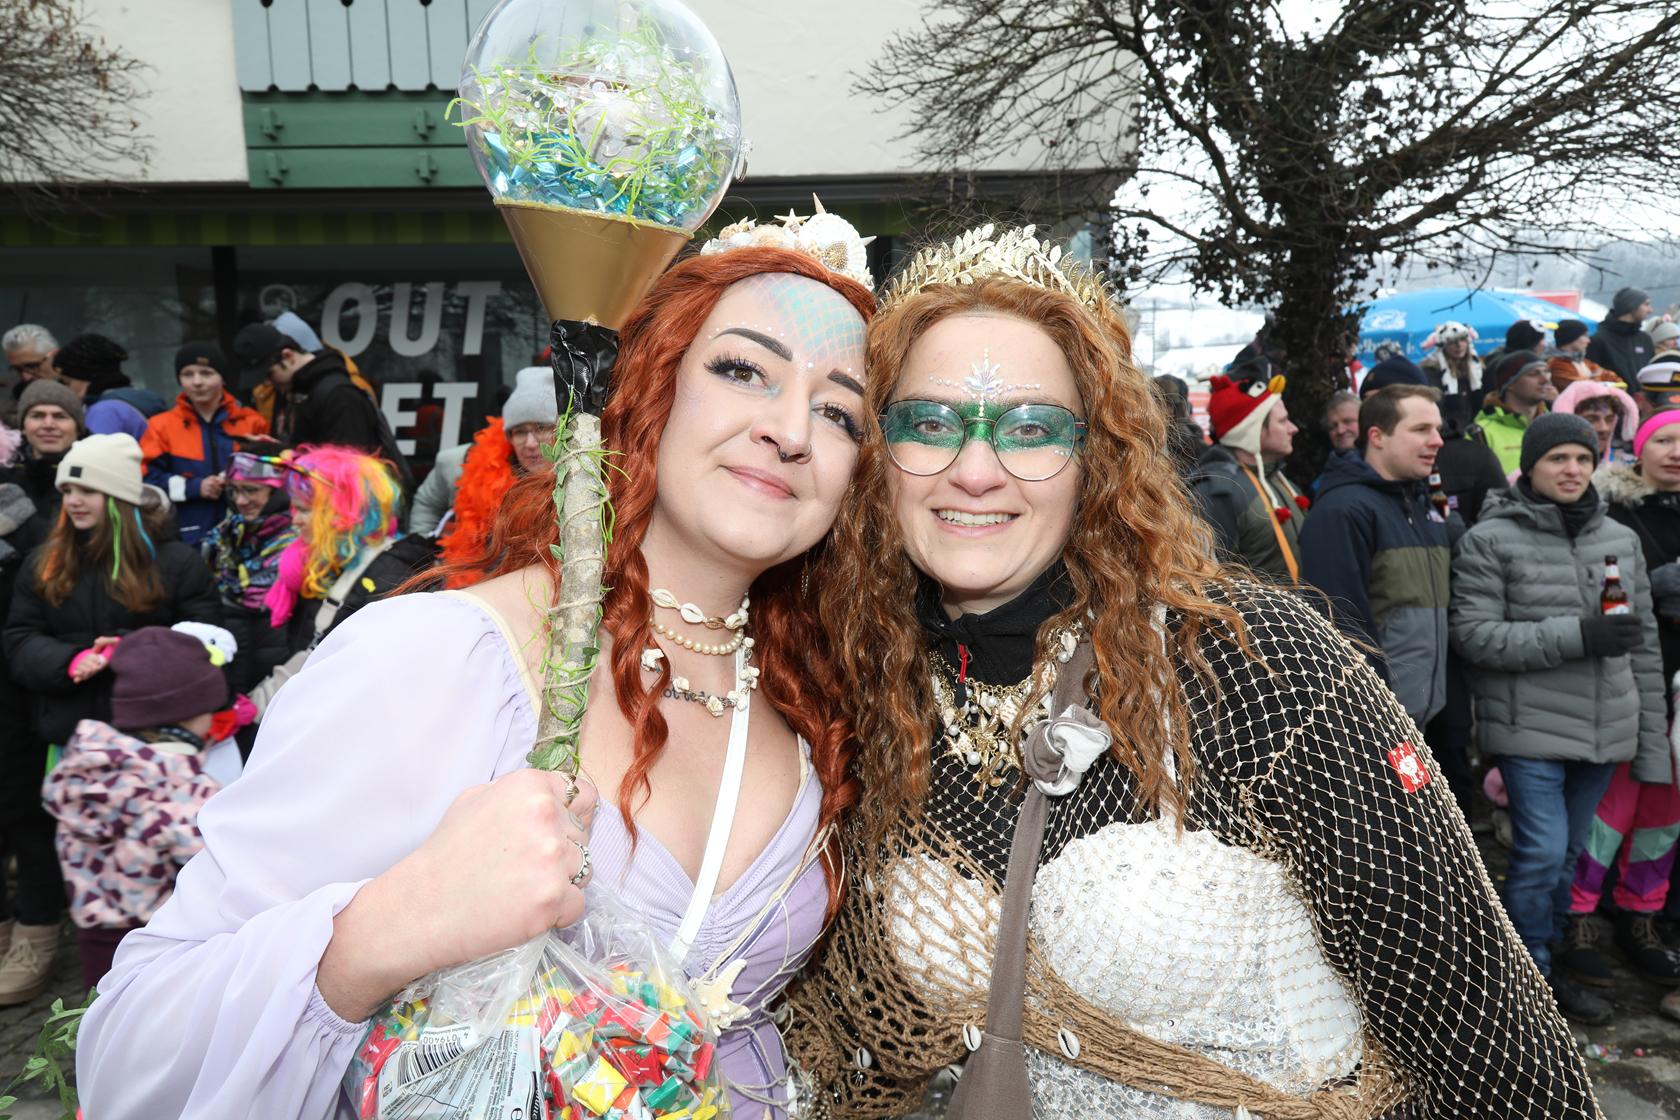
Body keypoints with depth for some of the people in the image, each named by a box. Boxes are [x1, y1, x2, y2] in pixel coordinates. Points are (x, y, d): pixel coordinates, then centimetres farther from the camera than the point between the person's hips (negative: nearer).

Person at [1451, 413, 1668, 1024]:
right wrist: (1576, 635, -20)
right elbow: (1474, 634, -13)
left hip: (1605, 731, 5)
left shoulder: (1621, 539, 10)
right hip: (1531, 729, -5)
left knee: (1572, 853, 14)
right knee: (1542, 853, -5)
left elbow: (1645, 644, 12)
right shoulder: (1489, 540, -6)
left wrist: (1652, 740, 10)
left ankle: (1549, 962, 31)